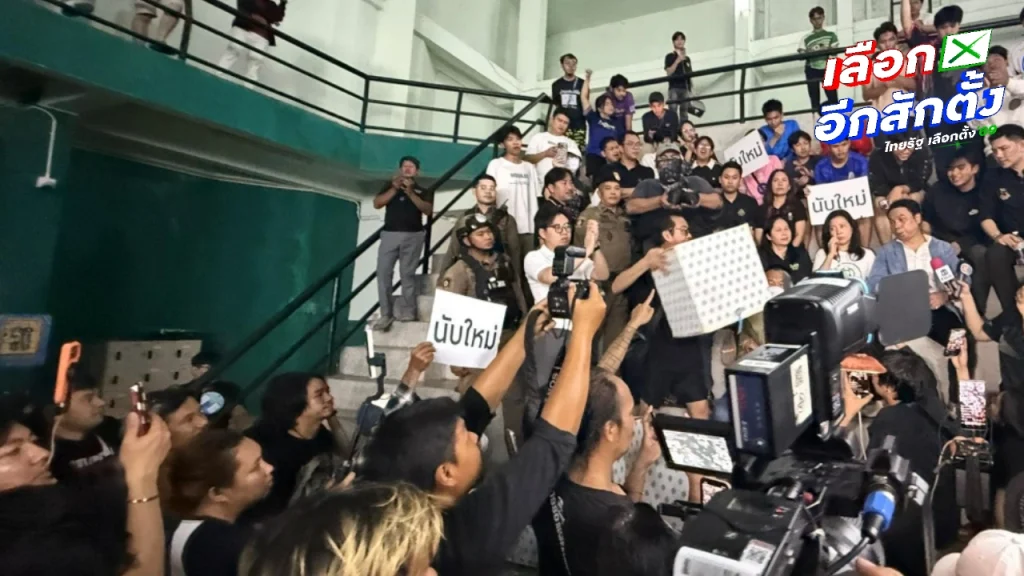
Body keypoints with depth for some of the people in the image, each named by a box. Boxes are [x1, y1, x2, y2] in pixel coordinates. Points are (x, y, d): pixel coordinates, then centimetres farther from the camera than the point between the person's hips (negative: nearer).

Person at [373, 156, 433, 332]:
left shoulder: (422, 190, 12)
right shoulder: (390, 186, 18)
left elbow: (428, 210, -4)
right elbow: (377, 203, 4)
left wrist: (410, 192, -12)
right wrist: (394, 189, -6)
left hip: (413, 235, -2)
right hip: (389, 233, 2)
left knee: (407, 274, -5)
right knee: (383, 272, -6)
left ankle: (408, 311, -1)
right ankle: (386, 314, -3)